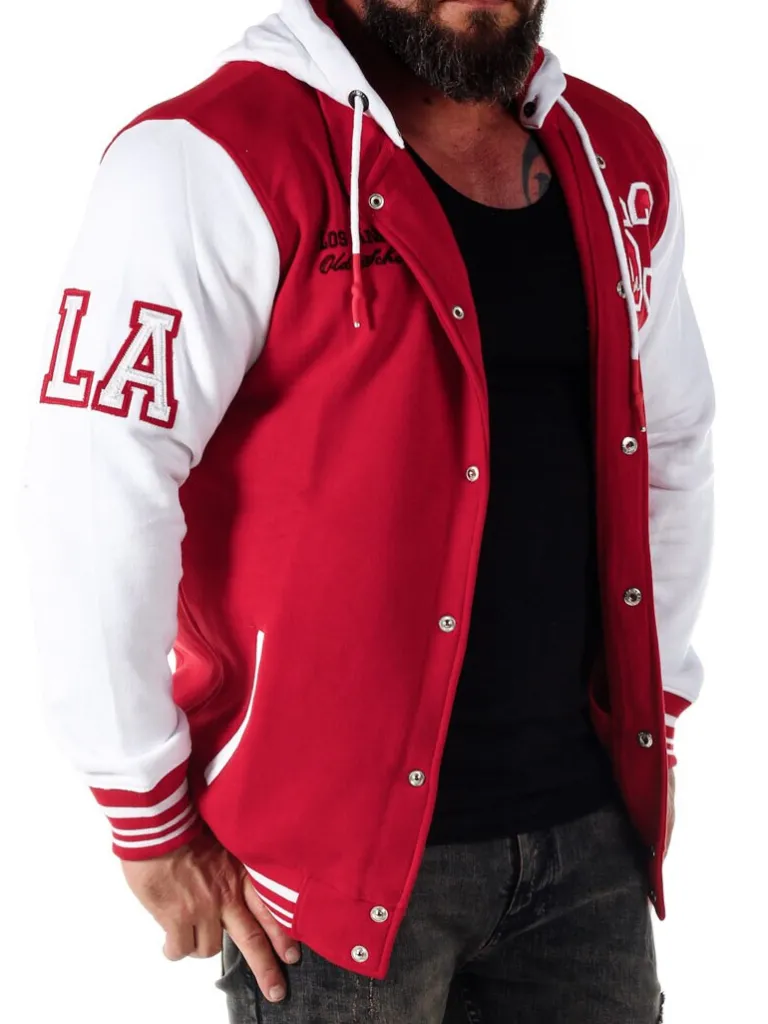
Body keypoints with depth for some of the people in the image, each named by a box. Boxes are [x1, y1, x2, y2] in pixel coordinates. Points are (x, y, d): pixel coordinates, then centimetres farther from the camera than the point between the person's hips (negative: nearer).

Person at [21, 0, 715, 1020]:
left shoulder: (618, 163, 8)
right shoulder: (214, 163, -14)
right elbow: (94, 488, -19)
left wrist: (655, 709, 15)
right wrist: (151, 821, -14)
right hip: (340, 834, -5)